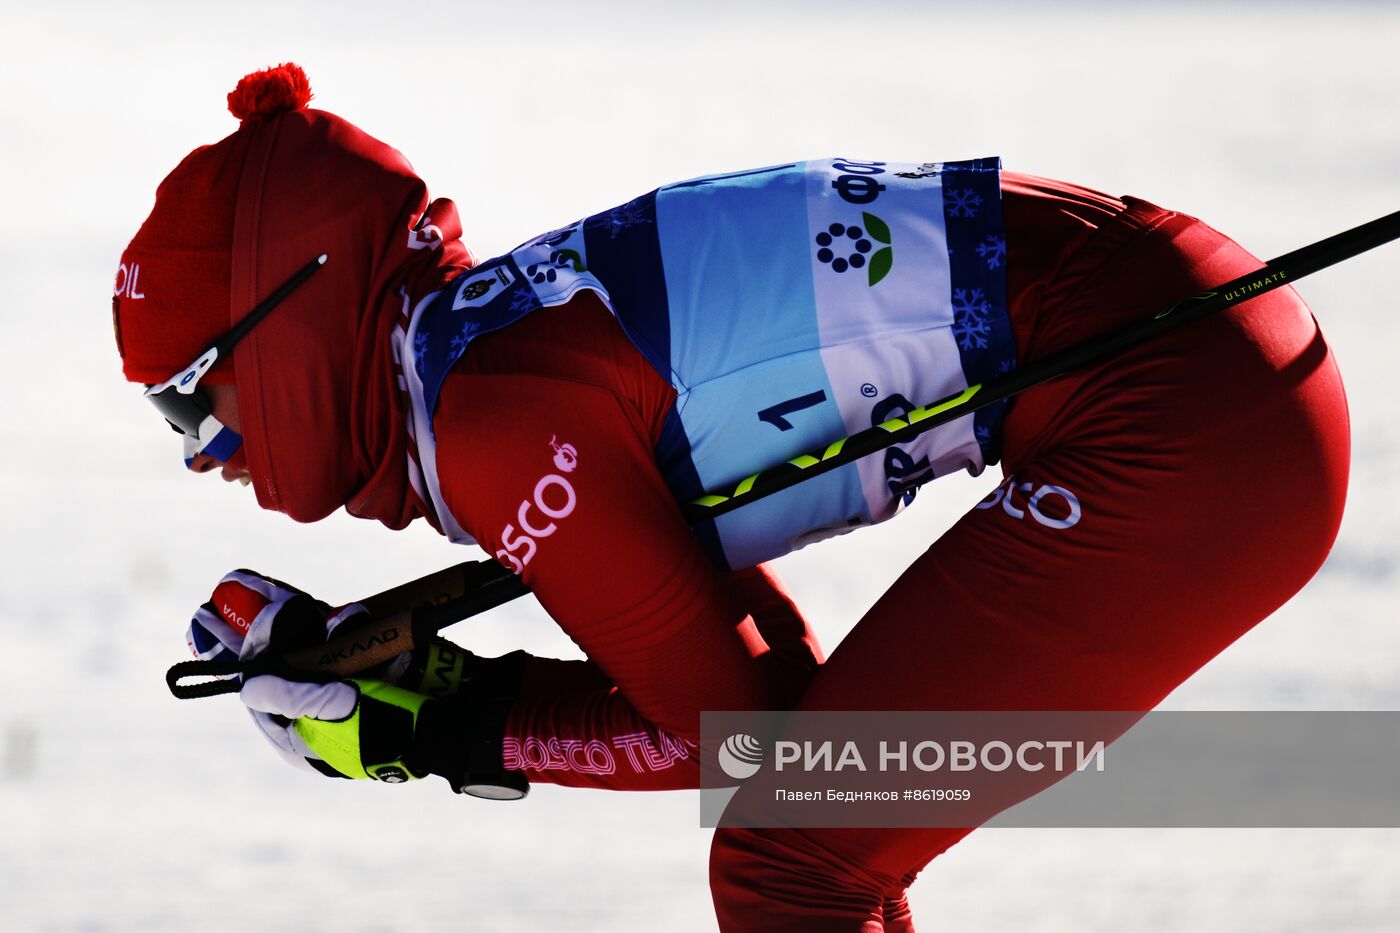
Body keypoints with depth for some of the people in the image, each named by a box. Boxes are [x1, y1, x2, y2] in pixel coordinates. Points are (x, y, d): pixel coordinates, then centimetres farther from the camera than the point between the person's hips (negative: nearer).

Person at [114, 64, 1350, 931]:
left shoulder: (490, 421, -12)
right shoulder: (517, 327, 16)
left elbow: (726, 728, -6)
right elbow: (768, 669, 18)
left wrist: (439, 732, 2)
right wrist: (400, 670, 13)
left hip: (1187, 431, -9)